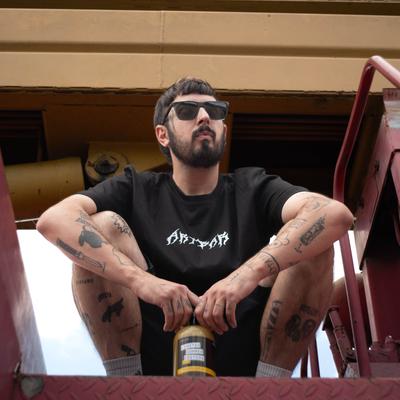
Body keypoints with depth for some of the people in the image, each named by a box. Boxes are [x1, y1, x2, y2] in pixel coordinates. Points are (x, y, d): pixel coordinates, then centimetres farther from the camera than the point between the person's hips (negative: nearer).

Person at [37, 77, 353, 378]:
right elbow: (53, 220, -10)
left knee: (312, 242, -15)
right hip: (154, 354, 0)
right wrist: (140, 280, -27)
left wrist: (251, 272, -28)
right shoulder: (138, 191, 10)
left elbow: (337, 214, -11)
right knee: (101, 227, -14)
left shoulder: (252, 188, 11)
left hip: (240, 356, 0)